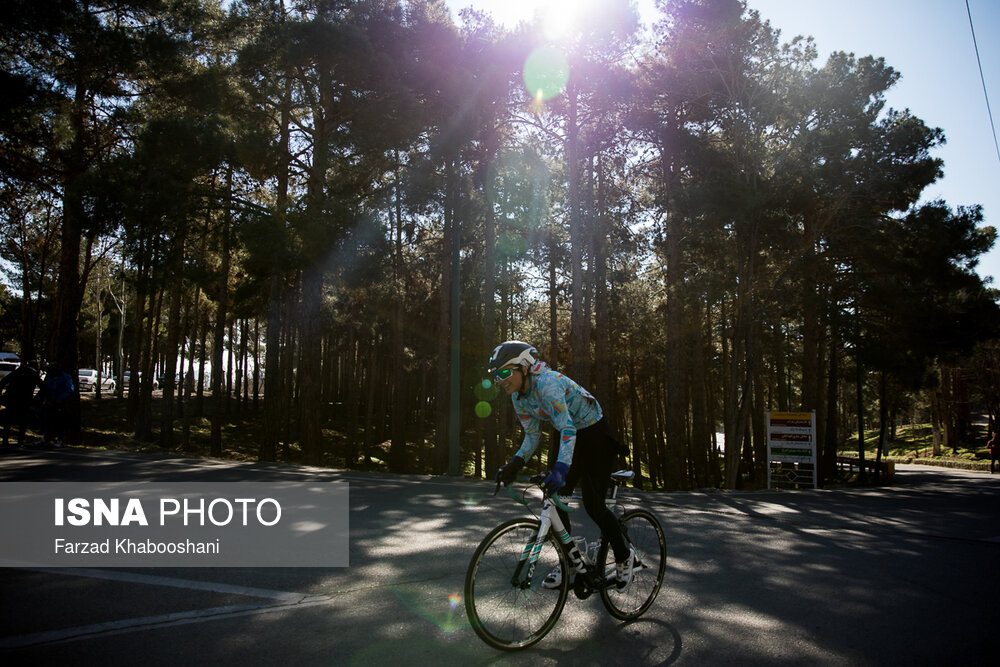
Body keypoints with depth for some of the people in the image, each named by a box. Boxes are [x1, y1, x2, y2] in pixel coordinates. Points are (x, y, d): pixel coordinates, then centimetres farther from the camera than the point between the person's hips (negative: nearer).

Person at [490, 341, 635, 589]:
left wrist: (560, 468, -50)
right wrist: (515, 464, -14)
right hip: (572, 437, 8)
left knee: (593, 505, -7)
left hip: (596, 435, -8)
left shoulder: (547, 383, -32)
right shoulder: (519, 397, -5)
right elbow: (532, 435, 2)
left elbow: (568, 429, -39)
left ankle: (625, 557, 18)